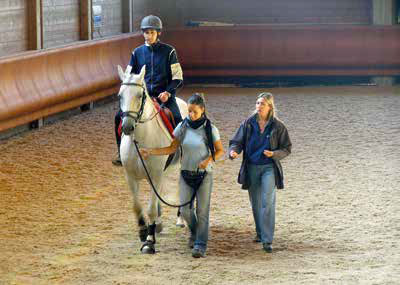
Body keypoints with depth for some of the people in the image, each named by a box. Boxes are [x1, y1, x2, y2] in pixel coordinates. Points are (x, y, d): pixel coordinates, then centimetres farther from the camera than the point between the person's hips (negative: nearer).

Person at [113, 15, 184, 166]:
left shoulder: (169, 52, 2)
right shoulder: (137, 52, 10)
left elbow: (177, 77, 3)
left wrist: (167, 92, -13)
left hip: (163, 95, -3)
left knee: (177, 119, -29)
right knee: (119, 116, -16)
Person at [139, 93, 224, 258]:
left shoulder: (210, 129, -8)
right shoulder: (182, 127, -1)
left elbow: (220, 150, -1)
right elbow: (172, 148, 2)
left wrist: (209, 160, -20)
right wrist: (150, 152, -8)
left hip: (204, 174, -3)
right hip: (186, 174, 3)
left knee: (202, 210, -3)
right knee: (185, 210, 1)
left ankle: (200, 245, 5)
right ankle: (194, 232, 31)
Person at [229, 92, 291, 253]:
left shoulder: (277, 126, -3)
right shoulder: (248, 123, 2)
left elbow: (287, 149, 3)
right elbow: (237, 142, 3)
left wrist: (274, 154, -17)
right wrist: (233, 151, -20)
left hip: (269, 168, -3)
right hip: (251, 167, 3)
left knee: (268, 202, -14)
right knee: (255, 203, 13)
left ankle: (267, 240, -15)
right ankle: (260, 232, 34)